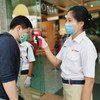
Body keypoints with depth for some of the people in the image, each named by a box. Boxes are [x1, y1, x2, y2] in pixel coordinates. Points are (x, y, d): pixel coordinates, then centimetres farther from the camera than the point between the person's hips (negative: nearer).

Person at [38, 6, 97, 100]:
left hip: (78, 88, -7)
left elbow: (89, 81, -21)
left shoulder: (86, 45, -21)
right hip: (66, 86, 7)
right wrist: (45, 46, -4)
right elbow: (56, 62, 6)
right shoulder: (68, 41, 2)